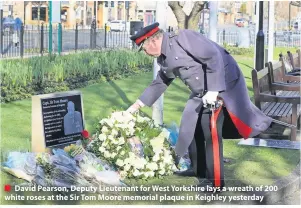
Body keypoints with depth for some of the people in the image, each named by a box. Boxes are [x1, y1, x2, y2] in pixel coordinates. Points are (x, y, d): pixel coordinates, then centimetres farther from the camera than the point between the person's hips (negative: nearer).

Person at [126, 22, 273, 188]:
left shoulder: (182, 38, -20)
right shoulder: (164, 59, 10)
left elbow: (214, 56, -24)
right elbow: (159, 83, 23)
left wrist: (213, 90, -27)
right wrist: (136, 106, 22)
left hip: (222, 84, -10)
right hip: (203, 92, 10)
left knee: (210, 131, -14)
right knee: (192, 127, 15)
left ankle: (215, 181, -7)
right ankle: (199, 170, 30)